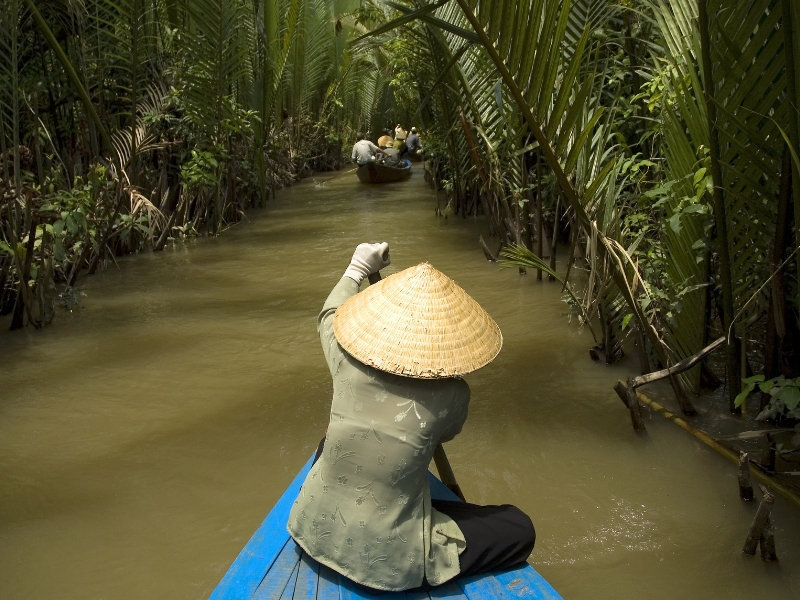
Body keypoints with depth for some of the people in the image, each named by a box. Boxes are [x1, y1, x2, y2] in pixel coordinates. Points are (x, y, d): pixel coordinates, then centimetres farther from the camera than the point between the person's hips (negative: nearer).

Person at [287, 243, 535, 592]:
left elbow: (329, 315, 14)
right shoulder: (451, 394, -17)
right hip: (388, 560, -4)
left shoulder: (346, 366, -11)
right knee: (519, 529, 7)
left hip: (317, 532, 5)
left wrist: (357, 270, 27)